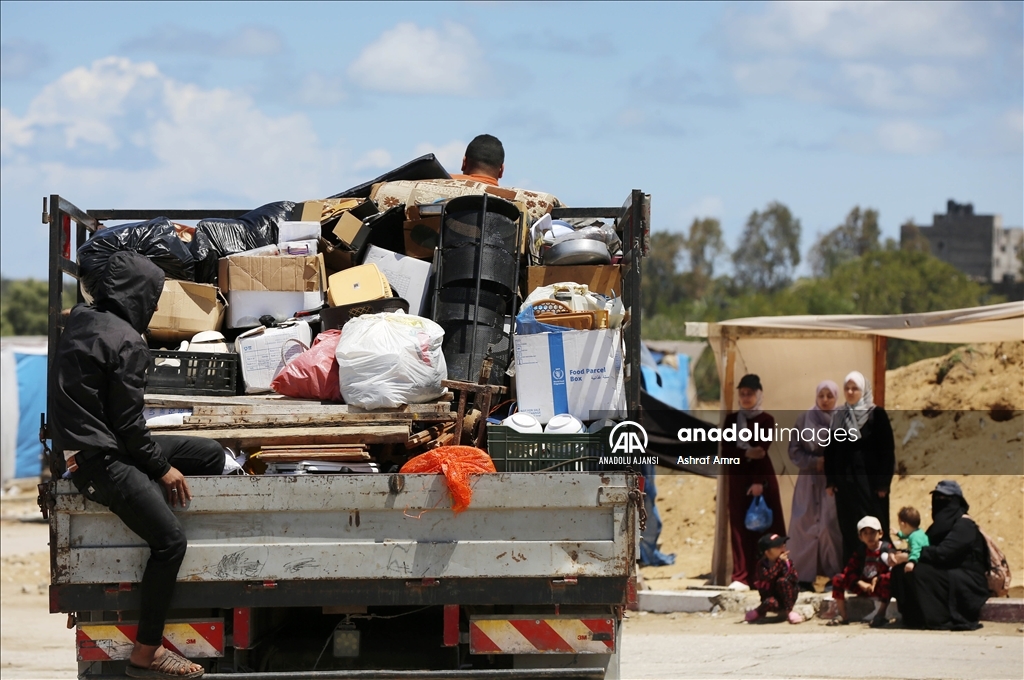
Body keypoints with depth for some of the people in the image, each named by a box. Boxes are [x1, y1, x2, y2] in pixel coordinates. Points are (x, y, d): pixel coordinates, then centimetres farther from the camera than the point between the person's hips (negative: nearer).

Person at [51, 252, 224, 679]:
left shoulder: (81, 321, 9)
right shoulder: (126, 342, -18)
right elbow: (127, 422, -17)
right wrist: (162, 468, -4)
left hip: (83, 445, 10)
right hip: (101, 460, -10)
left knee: (211, 454, 13)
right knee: (169, 542, -15)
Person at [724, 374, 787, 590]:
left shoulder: (766, 420, 0)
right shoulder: (731, 419, 10)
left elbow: (762, 450, -10)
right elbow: (726, 451, 1)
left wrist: (759, 482, -19)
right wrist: (746, 454, -17)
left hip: (762, 476, -3)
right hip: (738, 476, 3)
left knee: (766, 525, -3)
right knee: (740, 526, -1)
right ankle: (741, 578, -2)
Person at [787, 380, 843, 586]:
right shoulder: (804, 420, 6)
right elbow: (794, 451, 3)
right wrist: (815, 462, -11)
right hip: (810, 480, 1)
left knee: (832, 524, -9)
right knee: (806, 525, -3)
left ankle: (835, 574, -4)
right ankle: (805, 575, 0)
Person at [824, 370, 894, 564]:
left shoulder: (877, 415, -4)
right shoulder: (837, 416, 8)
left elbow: (887, 450, -7)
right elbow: (830, 450, 11)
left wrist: (883, 483, -11)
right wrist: (830, 481, 4)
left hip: (870, 482, -4)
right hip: (845, 482, 4)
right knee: (849, 530, 5)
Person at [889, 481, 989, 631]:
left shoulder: (964, 525, -13)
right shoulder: (942, 522, 15)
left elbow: (942, 553, -26)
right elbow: (924, 546, 10)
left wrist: (910, 557, -21)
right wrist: (899, 556, -10)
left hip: (966, 585, -8)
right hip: (947, 575, 8)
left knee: (920, 572, -30)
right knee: (900, 570, -5)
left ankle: (942, 620, -19)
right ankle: (916, 617, -3)